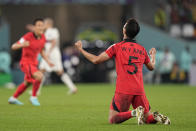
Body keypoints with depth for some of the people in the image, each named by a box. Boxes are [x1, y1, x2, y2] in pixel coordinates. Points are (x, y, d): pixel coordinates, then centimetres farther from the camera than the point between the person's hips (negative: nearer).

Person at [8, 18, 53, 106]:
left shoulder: (43, 37, -1)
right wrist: (22, 45, -41)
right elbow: (13, 47, -21)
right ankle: (34, 97, -11)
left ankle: (13, 98, 42)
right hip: (26, 62, -8)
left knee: (27, 82, 23)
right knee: (39, 76, -29)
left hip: (34, 63, 8)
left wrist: (47, 61, 7)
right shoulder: (28, 37, -22)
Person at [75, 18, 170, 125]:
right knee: (147, 118, 16)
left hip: (123, 90, -4)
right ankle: (156, 117, -18)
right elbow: (151, 67, 29)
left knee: (112, 120, 3)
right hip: (139, 91, 4)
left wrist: (80, 49, 11)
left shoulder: (117, 47, 0)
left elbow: (96, 60, -3)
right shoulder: (142, 49, 12)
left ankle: (134, 113, -21)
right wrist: (153, 55, 50)